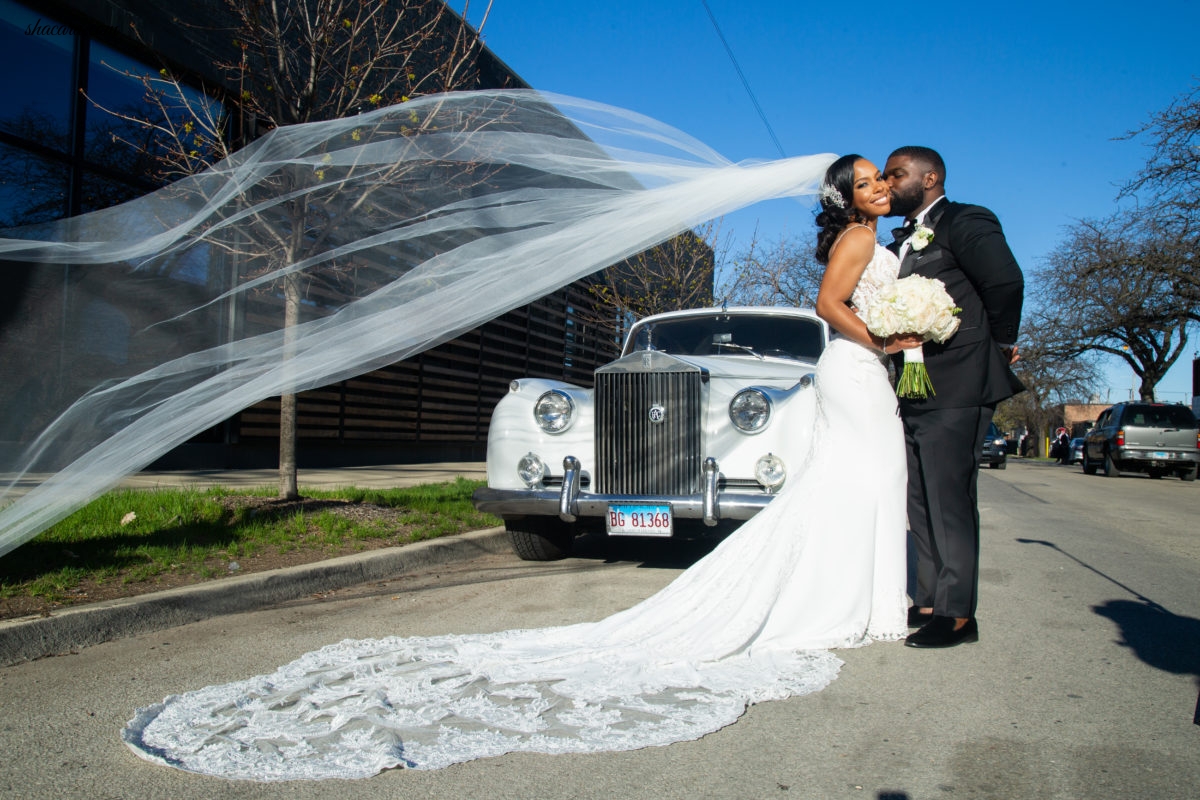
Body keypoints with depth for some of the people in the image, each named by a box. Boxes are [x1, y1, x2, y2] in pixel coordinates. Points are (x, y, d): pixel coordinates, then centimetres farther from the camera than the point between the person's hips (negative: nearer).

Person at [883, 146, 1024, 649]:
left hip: (956, 390, -9)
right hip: (916, 393, 9)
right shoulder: (903, 241, 21)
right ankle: (929, 602, 23)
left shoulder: (965, 222, -6)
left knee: (949, 501, -5)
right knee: (922, 503, 12)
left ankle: (957, 614, 3)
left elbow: (1006, 280, -20)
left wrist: (999, 344, -9)